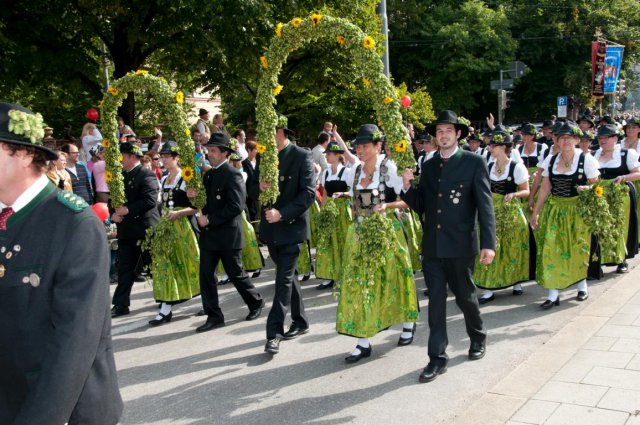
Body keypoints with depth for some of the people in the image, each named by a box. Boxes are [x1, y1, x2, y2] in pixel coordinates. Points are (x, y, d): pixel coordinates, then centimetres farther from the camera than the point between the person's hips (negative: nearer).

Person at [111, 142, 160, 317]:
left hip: (145, 229, -7)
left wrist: (127, 210, -21)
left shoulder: (146, 175, -12)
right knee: (125, 269, 9)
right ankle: (121, 304, 14)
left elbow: (150, 200, -23)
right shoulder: (121, 175, 13)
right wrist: (113, 213, -1)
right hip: (126, 230, 7)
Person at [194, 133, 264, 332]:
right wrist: (201, 213, -6)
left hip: (228, 235, -7)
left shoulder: (233, 175, -13)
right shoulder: (208, 175, 12)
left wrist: (210, 219, -20)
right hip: (208, 234, 7)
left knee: (236, 274, 6)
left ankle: (256, 302, 28)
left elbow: (235, 206, -21)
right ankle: (214, 316, 10)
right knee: (206, 275, 3)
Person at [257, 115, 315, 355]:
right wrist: (260, 187, -14)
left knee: (284, 279, -8)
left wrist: (282, 213, -23)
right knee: (287, 276, 16)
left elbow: (308, 192, -16)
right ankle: (300, 321, 30)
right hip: (271, 227, 6)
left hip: (292, 227, -6)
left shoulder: (302, 157, -10)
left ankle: (274, 333, -6)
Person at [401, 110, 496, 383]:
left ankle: (478, 338, 40)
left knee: (465, 296, 13)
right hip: (432, 245, 4)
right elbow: (420, 206, 10)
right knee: (436, 301, 4)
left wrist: (488, 243, -16)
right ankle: (437, 358, 10)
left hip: (460, 245, -3)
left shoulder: (474, 163, -4)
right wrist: (407, 187, -9)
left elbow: (485, 204, -8)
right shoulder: (428, 166, 10)